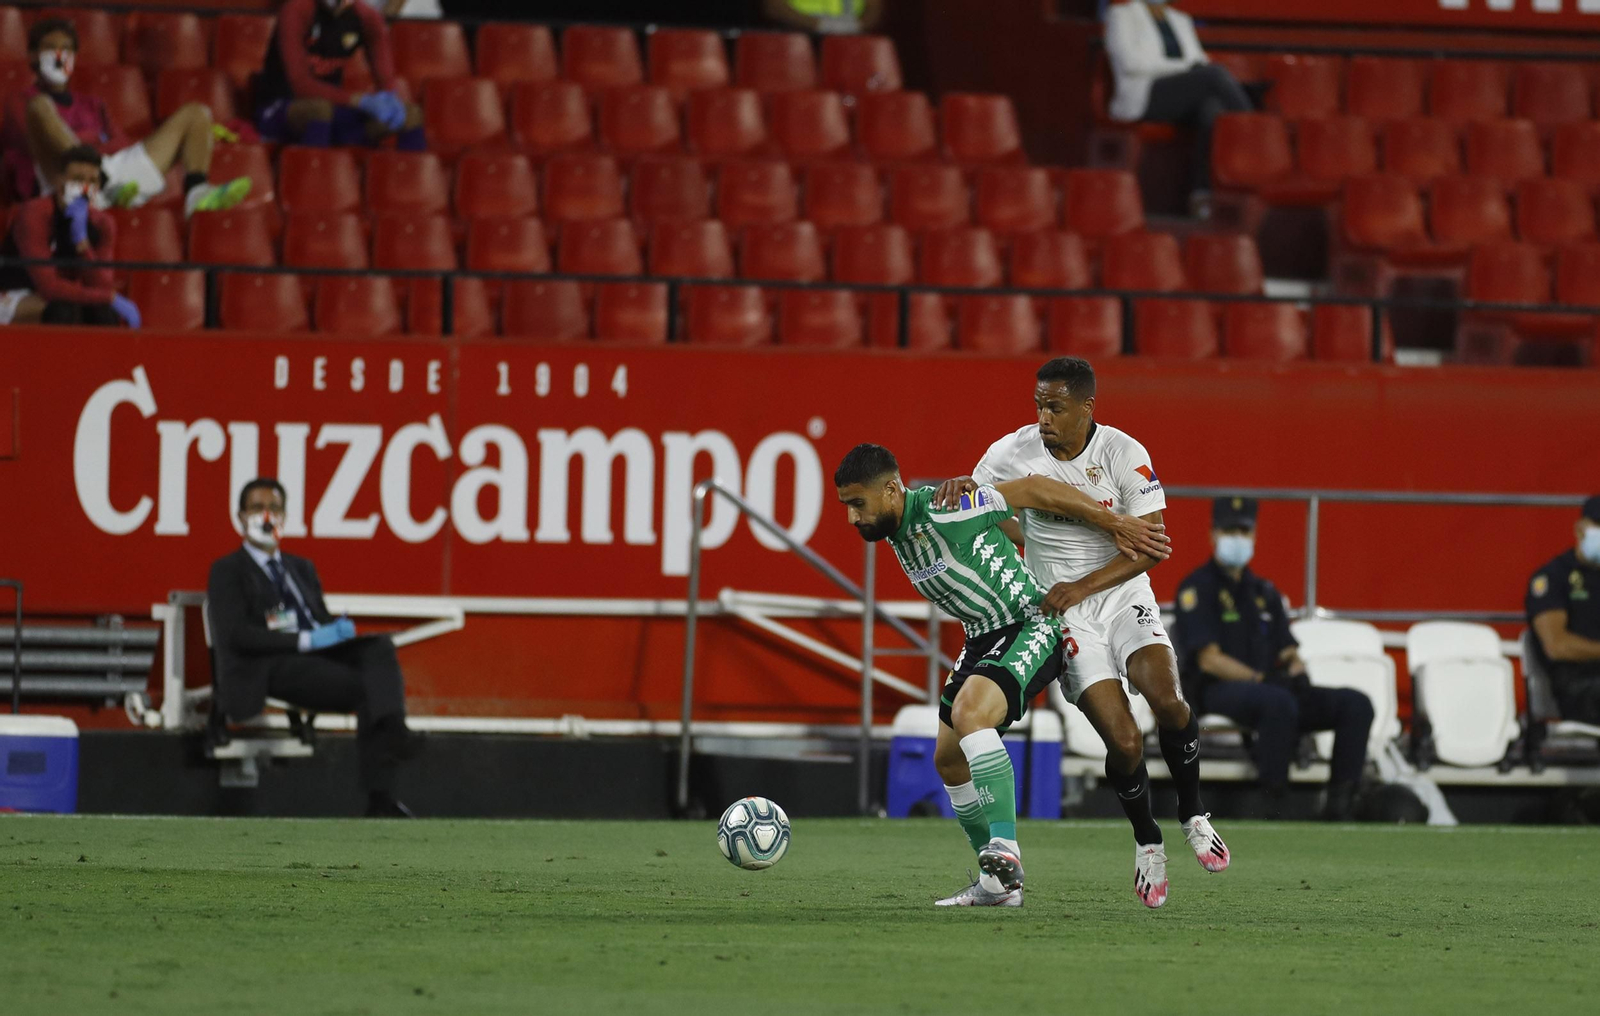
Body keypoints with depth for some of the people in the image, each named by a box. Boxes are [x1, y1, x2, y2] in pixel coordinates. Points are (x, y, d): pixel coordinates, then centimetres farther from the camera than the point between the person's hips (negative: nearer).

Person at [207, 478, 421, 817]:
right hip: (267, 669, -6)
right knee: (365, 688, -30)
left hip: (317, 655, 6)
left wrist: (338, 628, -3)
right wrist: (305, 640, -17)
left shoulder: (302, 569, 31)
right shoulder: (228, 571, 10)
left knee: (379, 647, -27)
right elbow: (236, 635, -6)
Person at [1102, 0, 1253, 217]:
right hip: (1142, 98, -5)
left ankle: (1201, 192, -43)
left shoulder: (1181, 20, 28)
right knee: (1214, 74, -30)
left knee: (1212, 106, -34)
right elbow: (1129, 61, -7)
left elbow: (1199, 61, 22)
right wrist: (1184, 67, -11)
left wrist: (1200, 65, -5)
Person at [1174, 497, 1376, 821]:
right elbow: (1209, 659, -9)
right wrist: (1261, 679, -18)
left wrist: (1297, 672, -7)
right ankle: (1274, 804, -36)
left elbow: (1288, 653, 17)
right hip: (1218, 692, -7)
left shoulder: (1264, 592, 22)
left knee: (1356, 704, -12)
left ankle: (1340, 803, -22)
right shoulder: (1198, 588, 0)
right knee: (1277, 701, -40)